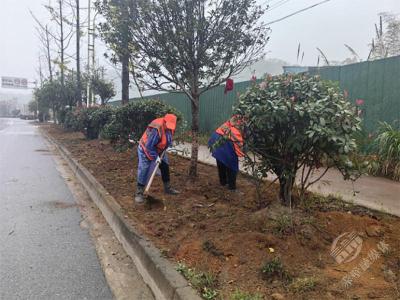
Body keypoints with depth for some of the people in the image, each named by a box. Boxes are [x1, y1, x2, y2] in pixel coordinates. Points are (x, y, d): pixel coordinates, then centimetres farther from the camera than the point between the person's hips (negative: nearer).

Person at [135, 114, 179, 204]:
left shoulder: (169, 127, -13)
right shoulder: (156, 129, -39)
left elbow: (168, 141, 8)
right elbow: (149, 146, -33)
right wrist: (155, 157, -26)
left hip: (158, 150, 8)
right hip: (146, 150, -8)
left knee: (165, 167, 11)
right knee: (143, 172, -9)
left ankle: (167, 188, 25)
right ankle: (139, 193, 0)